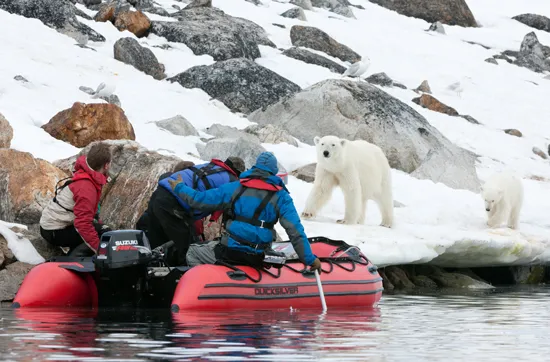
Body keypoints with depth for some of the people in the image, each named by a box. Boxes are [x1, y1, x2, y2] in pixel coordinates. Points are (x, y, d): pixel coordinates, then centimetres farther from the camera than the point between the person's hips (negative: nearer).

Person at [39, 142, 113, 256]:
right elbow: (83, 223, -32)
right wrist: (99, 249, -30)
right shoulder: (86, 188, -27)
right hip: (56, 232, -11)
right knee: (105, 233, -21)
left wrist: (98, 223, 17)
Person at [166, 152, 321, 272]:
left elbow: (201, 200, 3)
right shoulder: (281, 197, 0)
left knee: (192, 253, 21)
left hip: (228, 253, -3)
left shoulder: (234, 188, 0)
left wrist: (179, 188, 20)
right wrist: (310, 259, -7)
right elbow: (295, 231, -8)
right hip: (255, 260, 3)